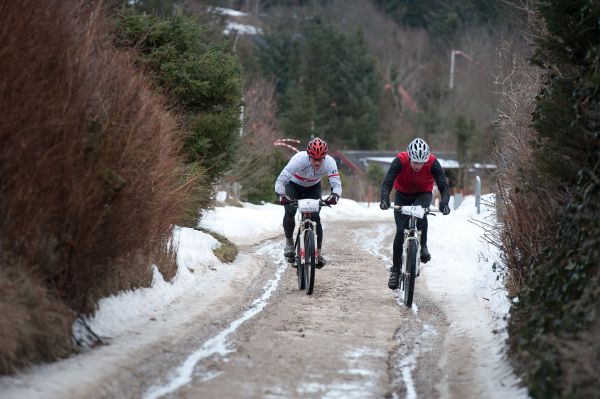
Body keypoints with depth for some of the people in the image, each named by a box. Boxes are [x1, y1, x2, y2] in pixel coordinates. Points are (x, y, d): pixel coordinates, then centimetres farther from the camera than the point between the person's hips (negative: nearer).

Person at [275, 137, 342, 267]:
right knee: (290, 212, -22)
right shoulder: (299, 159, -39)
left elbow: (337, 184, -34)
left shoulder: (329, 162, -33)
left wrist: (335, 195, -57)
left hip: (313, 187, 2)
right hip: (294, 185, -2)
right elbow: (280, 181, -41)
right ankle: (289, 242, 2)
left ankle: (318, 252, -1)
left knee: (315, 217, -13)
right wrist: (281, 195, -60)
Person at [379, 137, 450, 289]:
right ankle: (395, 270, 3)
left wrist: (444, 203, -47)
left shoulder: (433, 163, -27)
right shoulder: (400, 161, -29)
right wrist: (385, 199, -52)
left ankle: (423, 246, -12)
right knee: (401, 231, -10)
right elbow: (387, 183, -32)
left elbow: (443, 186, -28)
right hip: (402, 195, 1)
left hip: (423, 194, 0)